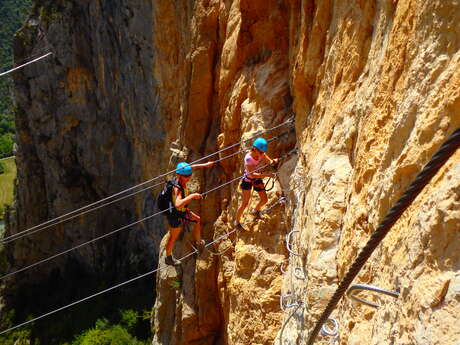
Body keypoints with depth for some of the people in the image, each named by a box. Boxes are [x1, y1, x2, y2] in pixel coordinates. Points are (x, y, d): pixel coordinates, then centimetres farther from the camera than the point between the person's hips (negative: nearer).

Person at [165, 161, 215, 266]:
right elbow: (178, 204, -56)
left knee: (197, 220, 24)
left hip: (183, 211, 8)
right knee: (173, 237, 13)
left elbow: (192, 167, 5)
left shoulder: (181, 179, -14)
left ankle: (198, 242, 45)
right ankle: (168, 258, 36)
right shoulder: (177, 189, -38)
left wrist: (205, 165, 8)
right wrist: (192, 196, -53)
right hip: (176, 215, -8)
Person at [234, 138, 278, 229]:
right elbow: (252, 174, -39)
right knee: (245, 204, -1)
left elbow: (270, 161, -13)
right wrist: (267, 175, -46)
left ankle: (255, 211, 39)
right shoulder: (248, 158, -32)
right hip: (248, 180, -6)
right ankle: (237, 222, 20)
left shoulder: (261, 154, -15)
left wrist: (274, 161, -38)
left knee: (264, 200, 7)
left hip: (257, 178, 6)